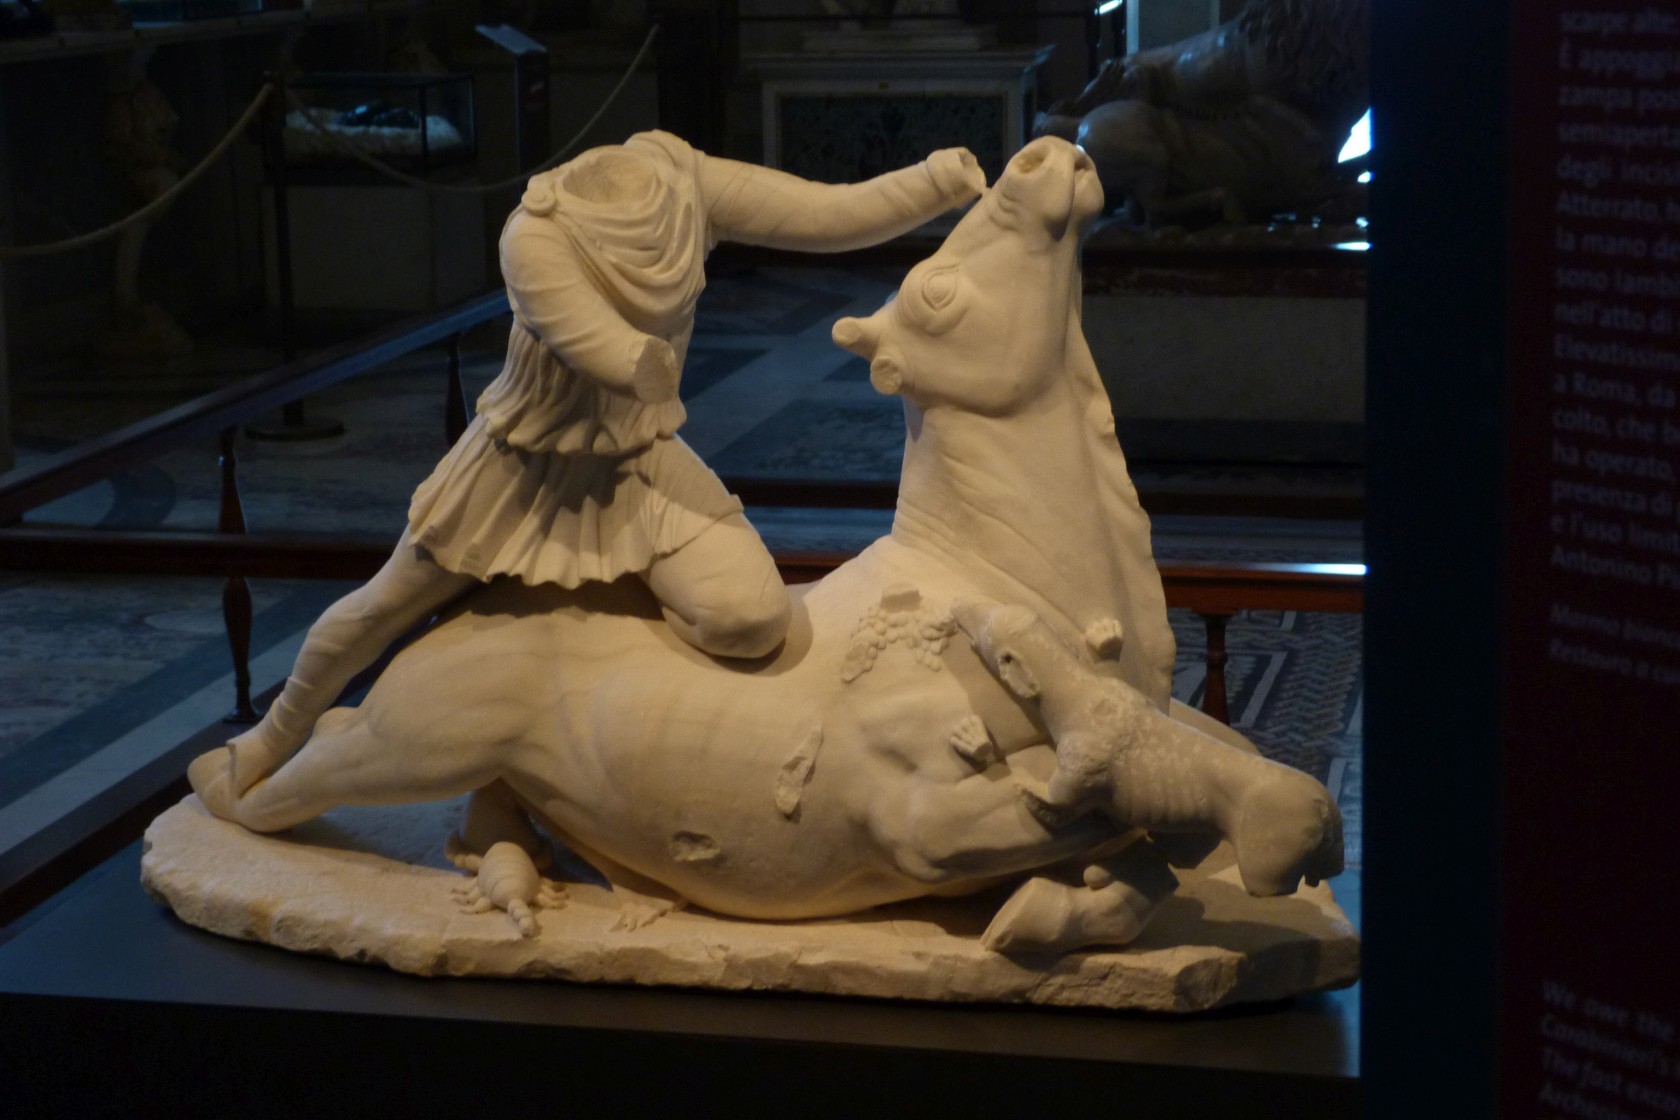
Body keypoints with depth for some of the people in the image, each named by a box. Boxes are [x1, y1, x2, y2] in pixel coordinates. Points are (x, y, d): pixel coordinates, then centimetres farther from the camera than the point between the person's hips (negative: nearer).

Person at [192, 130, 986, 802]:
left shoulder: (689, 184, -23)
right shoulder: (534, 240, -35)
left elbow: (833, 213, -25)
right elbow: (630, 363, -39)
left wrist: (945, 179, -36)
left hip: (639, 465, 2)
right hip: (528, 464, -2)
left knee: (751, 618, -23)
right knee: (384, 608, 15)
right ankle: (271, 742, 42)